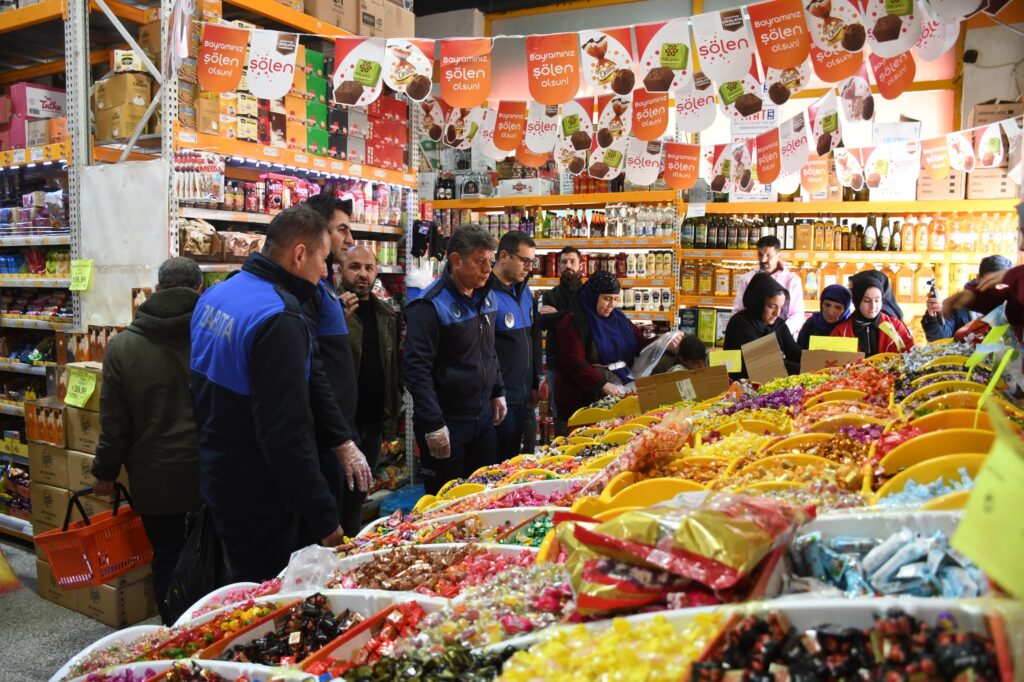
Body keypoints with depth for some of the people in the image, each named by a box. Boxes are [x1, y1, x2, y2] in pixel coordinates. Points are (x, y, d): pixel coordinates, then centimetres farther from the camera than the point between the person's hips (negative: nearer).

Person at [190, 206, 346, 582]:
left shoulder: (214, 296, 5)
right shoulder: (279, 320, -26)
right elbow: (287, 435, -29)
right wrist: (325, 518, -23)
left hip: (217, 478, 9)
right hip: (259, 503, -9)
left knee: (241, 593, 25)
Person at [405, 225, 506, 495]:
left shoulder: (486, 297, 7)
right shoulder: (429, 306, -18)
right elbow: (417, 369, -21)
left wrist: (498, 392, 17)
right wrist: (433, 426, -22)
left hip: (483, 417, 7)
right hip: (446, 422, -7)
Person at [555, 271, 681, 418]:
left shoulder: (618, 318, 17)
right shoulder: (573, 323, -6)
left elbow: (641, 344, 16)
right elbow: (575, 364, -16)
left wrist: (666, 344, -5)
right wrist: (604, 385, -27)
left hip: (625, 379, 7)